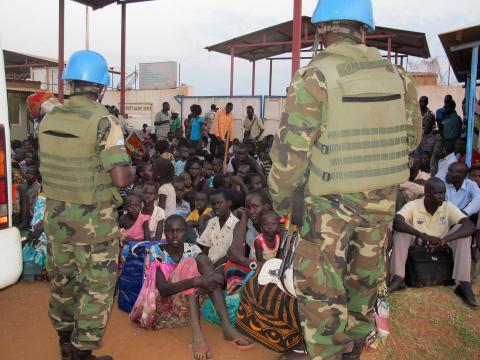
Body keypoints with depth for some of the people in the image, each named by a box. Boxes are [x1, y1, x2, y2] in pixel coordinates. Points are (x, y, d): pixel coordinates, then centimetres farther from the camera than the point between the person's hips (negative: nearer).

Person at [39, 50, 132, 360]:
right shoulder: (104, 122, -18)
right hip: (93, 219, -7)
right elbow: (122, 179, -23)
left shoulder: (50, 119, 3)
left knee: (63, 277, 22)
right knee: (97, 285, 8)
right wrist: (129, 171, -2)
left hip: (56, 213, 7)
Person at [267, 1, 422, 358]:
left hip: (331, 202, -6)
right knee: (363, 282, 21)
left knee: (320, 289, 9)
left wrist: (280, 197, -1)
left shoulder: (314, 78, -15)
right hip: (381, 200, 6)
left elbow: (291, 148, -15)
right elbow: (411, 136, 11)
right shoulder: (397, 77, 1)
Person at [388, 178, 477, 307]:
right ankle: (398, 278, -31)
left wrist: (443, 240, -39)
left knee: (463, 230, -22)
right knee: (401, 231, -28)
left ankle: (464, 284, -26)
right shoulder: (413, 206, -16)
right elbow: (396, 221, -33)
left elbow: (470, 226, -24)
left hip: (442, 248, 2)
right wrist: (422, 235, -44)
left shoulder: (449, 207, -11)